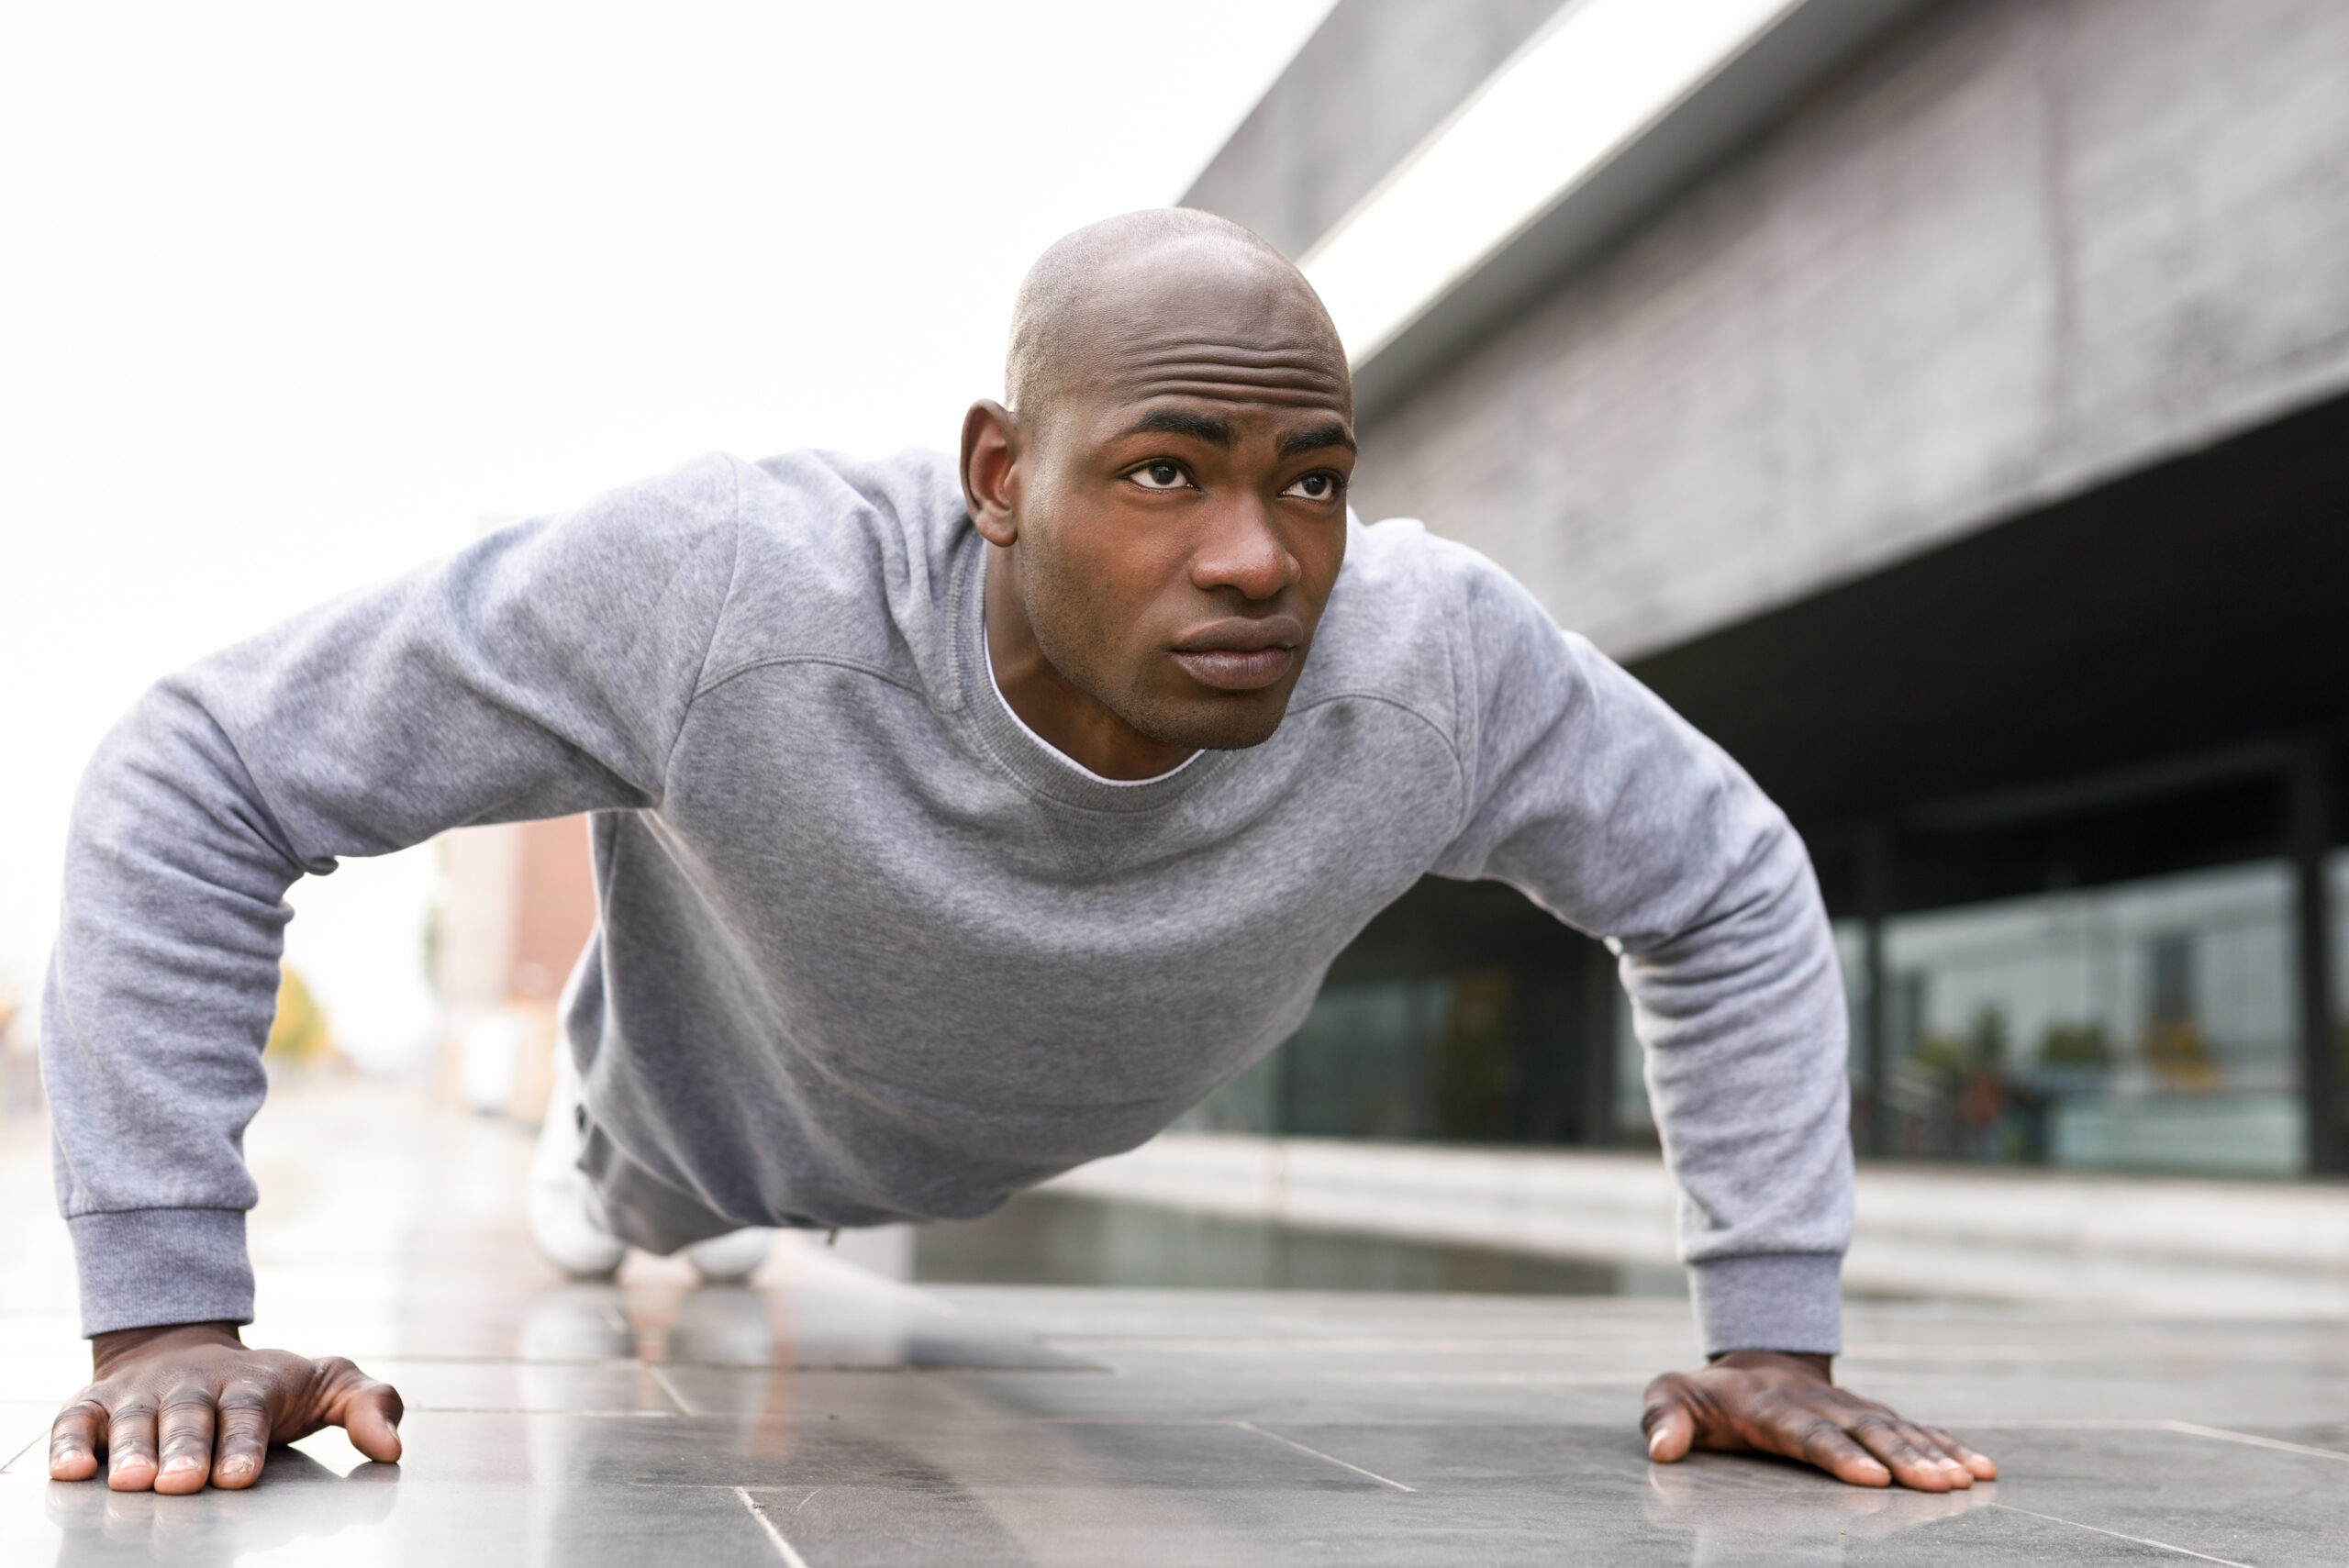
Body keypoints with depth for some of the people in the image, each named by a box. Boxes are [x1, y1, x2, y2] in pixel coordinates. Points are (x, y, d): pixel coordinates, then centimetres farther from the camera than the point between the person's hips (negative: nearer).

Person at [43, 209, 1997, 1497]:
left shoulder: (1441, 662, -36)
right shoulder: (725, 594, -43)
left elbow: (1732, 892, -17)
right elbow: (195, 777, -33)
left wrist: (1772, 1335, -21)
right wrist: (171, 1314, -36)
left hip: (1073, 1229, 2)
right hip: (708, 1207, -2)